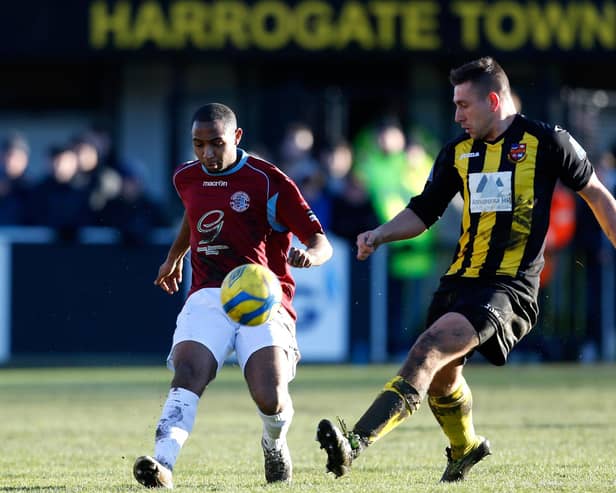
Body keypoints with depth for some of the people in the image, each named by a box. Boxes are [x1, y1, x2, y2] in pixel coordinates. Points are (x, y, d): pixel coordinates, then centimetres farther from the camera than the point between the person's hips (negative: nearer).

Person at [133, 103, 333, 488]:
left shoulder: (268, 181, -4)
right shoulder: (187, 178, 12)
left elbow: (322, 243, -6)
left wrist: (309, 255, -29)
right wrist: (175, 256, 51)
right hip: (208, 298, 3)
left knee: (271, 399, -20)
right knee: (187, 376, -26)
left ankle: (275, 445, 17)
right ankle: (162, 464, -42)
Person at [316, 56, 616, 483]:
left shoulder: (546, 142, -2)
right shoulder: (458, 152, 12)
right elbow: (423, 212, 16)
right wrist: (380, 235, -3)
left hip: (510, 286, -7)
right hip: (460, 280, 7)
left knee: (429, 351, -25)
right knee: (440, 376, 14)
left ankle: (355, 443, -37)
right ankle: (465, 448, 47)